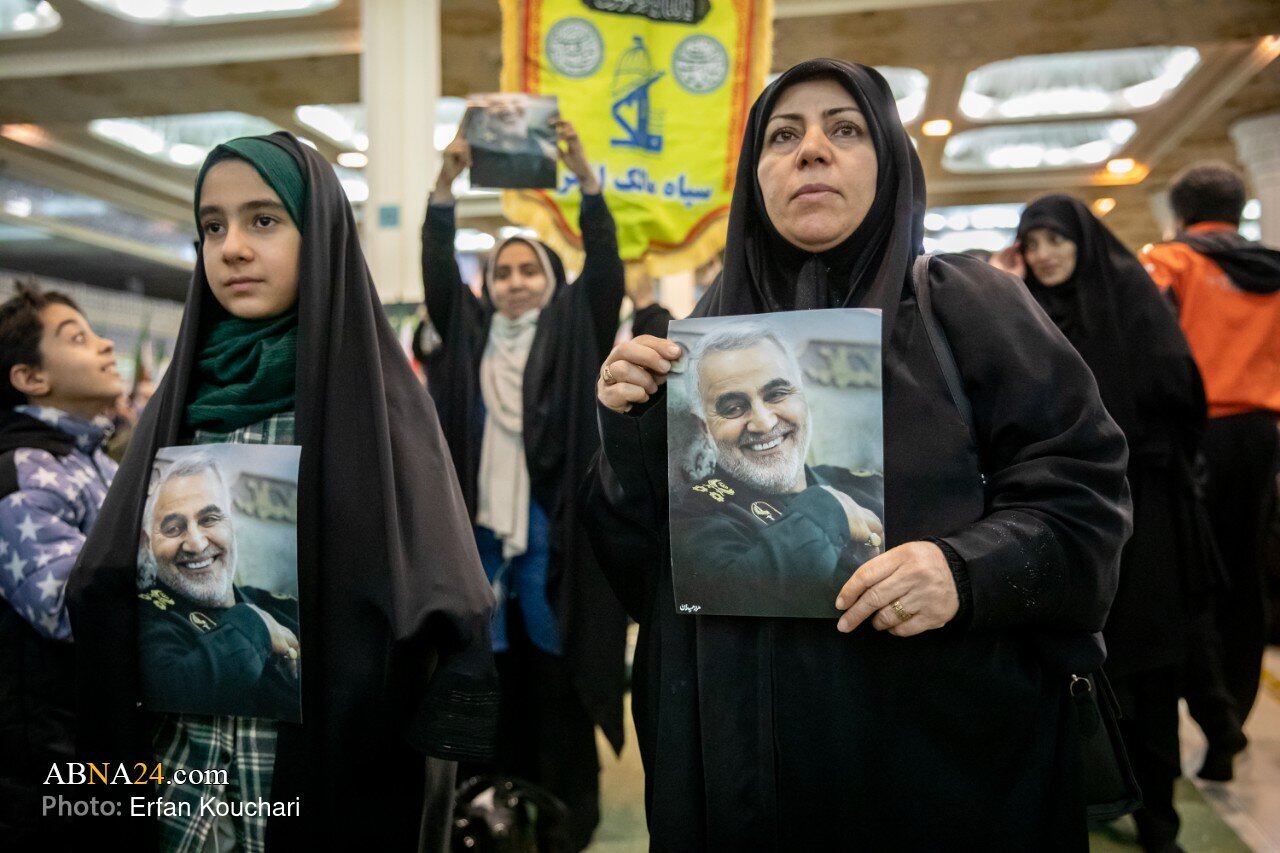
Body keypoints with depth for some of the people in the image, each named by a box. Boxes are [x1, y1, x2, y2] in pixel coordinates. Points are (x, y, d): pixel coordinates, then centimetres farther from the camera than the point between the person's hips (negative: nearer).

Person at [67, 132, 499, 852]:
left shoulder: (381, 398, -9)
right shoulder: (183, 398, 6)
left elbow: (433, 603, -15)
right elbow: (106, 586, 5)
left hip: (334, 760, -4)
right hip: (183, 764, 5)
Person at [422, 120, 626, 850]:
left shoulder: (573, 331, 6)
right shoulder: (471, 331, 12)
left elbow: (605, 268, -7)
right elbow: (438, 272, 1)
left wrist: (586, 175, -17)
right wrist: (446, 185, -12)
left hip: (554, 530, -3)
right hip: (485, 527, 3)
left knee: (555, 673, 2)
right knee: (497, 676, 8)